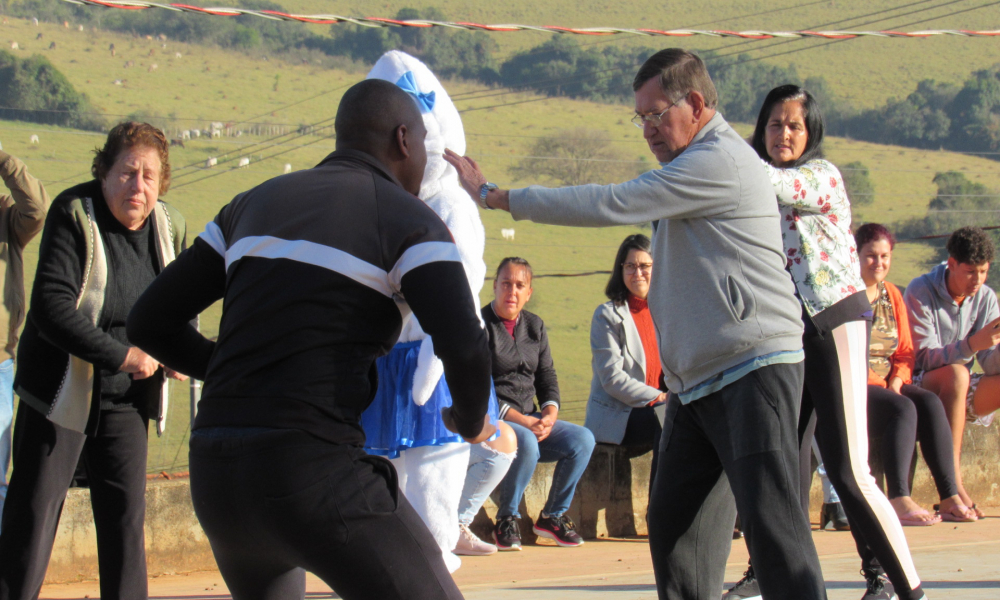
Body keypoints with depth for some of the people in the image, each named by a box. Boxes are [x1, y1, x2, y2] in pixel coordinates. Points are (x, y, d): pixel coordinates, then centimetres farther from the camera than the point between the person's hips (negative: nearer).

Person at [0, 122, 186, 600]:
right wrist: (122, 356, -25)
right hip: (61, 393, -5)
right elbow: (51, 309, -25)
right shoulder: (74, 215, -16)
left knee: (126, 515, 6)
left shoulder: (168, 227, 1)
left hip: (125, 399, 5)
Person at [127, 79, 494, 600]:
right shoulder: (410, 220, 1)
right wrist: (472, 419, 8)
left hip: (218, 475, 7)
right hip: (312, 472, -7)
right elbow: (463, 345, -15)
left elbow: (150, 322, 19)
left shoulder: (255, 204, 20)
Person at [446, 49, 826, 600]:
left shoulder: (720, 161, -12)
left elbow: (610, 205, -15)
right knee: (674, 524, 7)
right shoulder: (695, 166, 21)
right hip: (696, 383, 10)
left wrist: (495, 196, -10)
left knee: (772, 523, -16)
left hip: (753, 371, -10)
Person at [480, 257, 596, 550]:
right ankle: (506, 520, -15)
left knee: (583, 439, -15)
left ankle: (553, 515, 1)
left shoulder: (534, 326, 14)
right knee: (526, 443, -36)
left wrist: (549, 414, -8)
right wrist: (520, 419, -20)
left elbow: (547, 378, 15)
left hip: (529, 419, 6)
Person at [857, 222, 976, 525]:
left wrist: (896, 383, -4)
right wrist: (884, 389, -18)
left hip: (886, 385, 6)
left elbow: (905, 352, 17)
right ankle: (899, 500, -42)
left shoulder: (892, 295, 19)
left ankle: (950, 497, -28)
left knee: (930, 403, -22)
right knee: (903, 409, -32)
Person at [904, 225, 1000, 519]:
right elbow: (926, 357, -20)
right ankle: (953, 485, -40)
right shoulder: (920, 291, -12)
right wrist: (972, 344, -35)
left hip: (962, 395, 5)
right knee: (956, 374, -36)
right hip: (923, 389, -5)